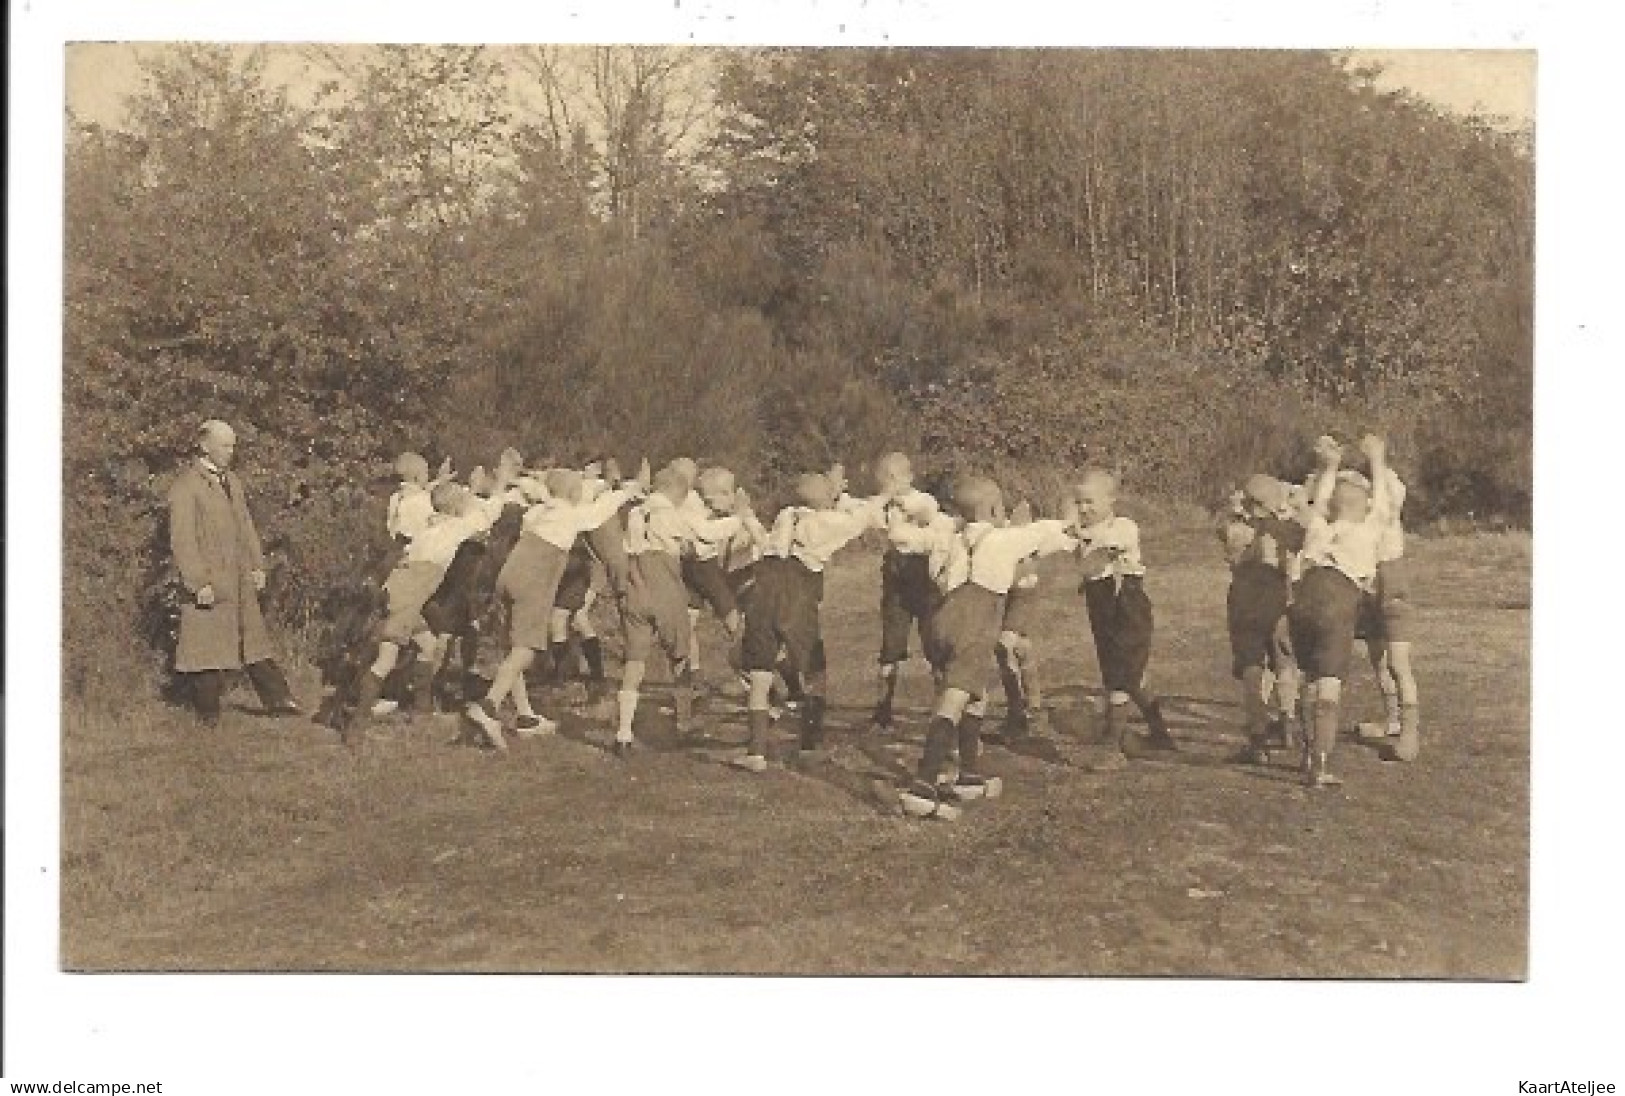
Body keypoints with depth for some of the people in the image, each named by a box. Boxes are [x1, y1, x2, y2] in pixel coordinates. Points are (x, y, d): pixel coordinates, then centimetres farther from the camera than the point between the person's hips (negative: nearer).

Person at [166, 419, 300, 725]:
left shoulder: (232, 480, 15)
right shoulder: (186, 485, -10)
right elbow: (182, 540, -15)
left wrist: (257, 565, 13)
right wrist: (199, 582, -19)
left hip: (240, 580, 7)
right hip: (209, 581, -7)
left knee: (254, 639, 9)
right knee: (208, 647, 0)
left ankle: (276, 699, 12)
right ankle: (208, 712, 10)